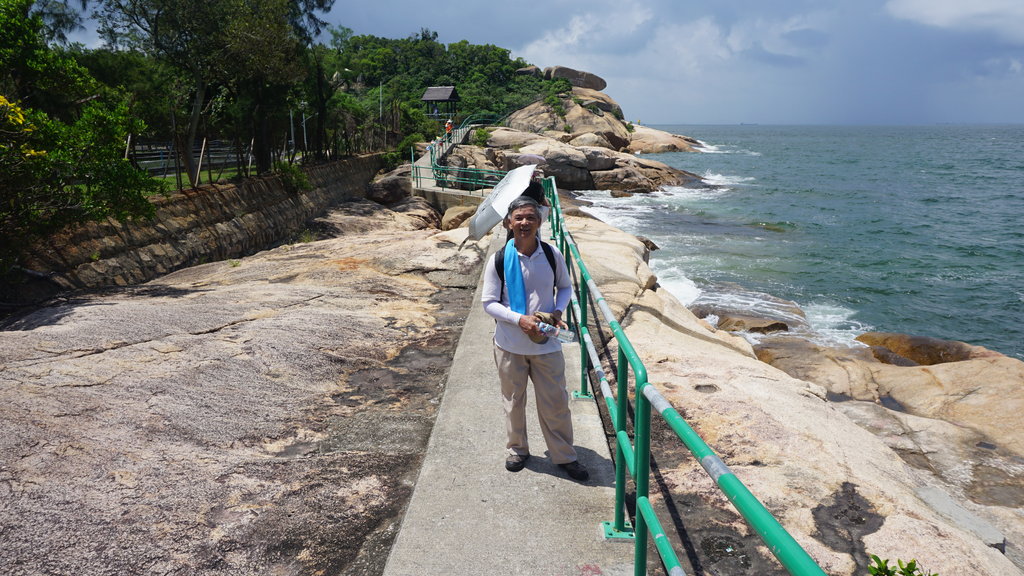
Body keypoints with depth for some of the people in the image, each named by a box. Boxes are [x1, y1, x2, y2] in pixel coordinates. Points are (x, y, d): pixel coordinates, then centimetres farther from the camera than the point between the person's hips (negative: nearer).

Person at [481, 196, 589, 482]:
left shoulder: (552, 255, -6)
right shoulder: (499, 259, -10)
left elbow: (565, 287, 10)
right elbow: (488, 302, -7)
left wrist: (558, 311, -9)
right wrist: (520, 320, -20)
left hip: (546, 344, 1)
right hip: (510, 344, -1)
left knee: (555, 402, 8)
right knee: (513, 401, 15)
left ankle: (565, 456, 26)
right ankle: (517, 450, 37)